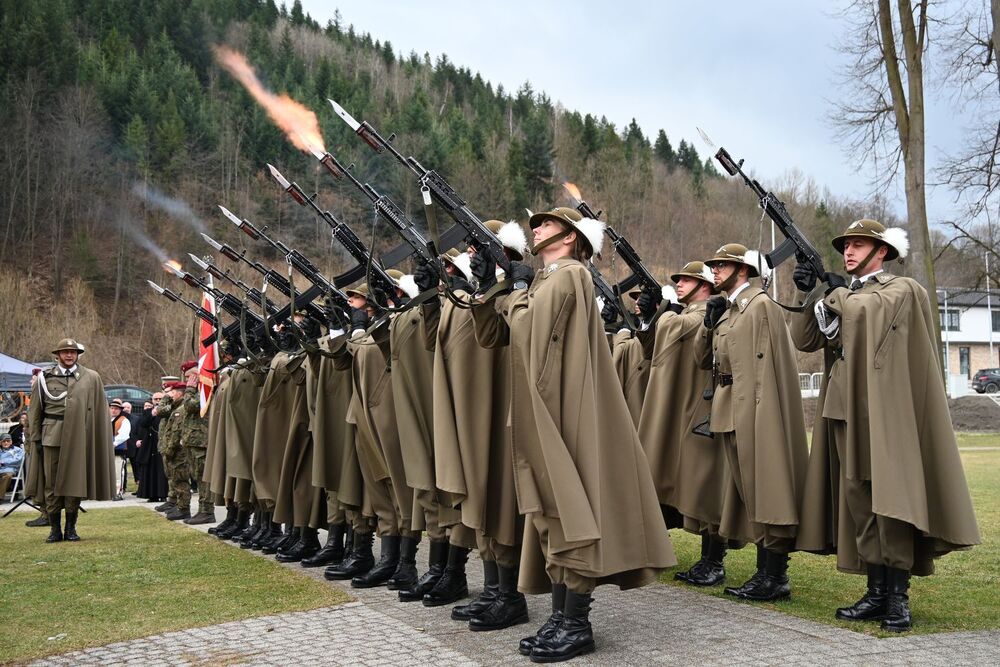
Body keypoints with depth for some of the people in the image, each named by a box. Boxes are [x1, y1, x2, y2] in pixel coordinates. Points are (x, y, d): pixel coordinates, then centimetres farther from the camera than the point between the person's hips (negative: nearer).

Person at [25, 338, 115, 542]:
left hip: (78, 438, 0)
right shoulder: (45, 377, 6)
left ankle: (71, 529, 14)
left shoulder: (91, 378, 4)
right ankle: (55, 529, 11)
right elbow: (35, 410, 10)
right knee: (52, 482, 2)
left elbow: (99, 410, 6)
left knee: (75, 482, 3)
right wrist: (35, 437, 5)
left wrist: (95, 439, 2)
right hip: (51, 437, 1)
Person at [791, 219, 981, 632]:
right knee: (858, 501, 4)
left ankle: (898, 597, -3)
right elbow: (804, 340, 9)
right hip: (845, 412, 6)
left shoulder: (903, 290, 4)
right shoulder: (839, 296, 20)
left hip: (885, 411, -6)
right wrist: (808, 295, -3)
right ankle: (877, 594, 9)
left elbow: (867, 309, -16)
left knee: (889, 498, -8)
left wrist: (835, 293, 1)